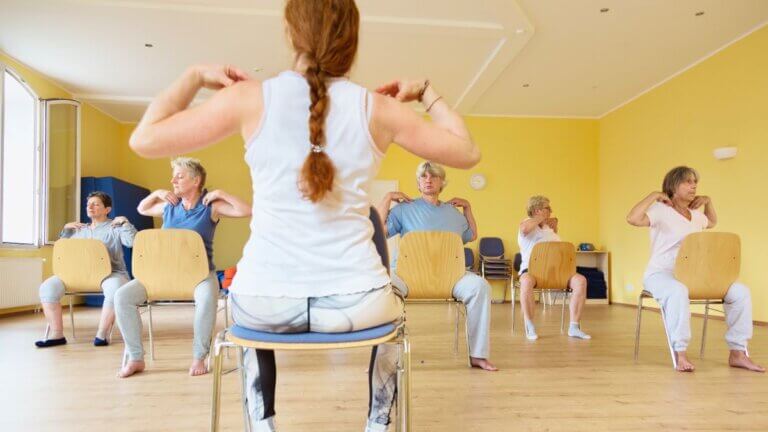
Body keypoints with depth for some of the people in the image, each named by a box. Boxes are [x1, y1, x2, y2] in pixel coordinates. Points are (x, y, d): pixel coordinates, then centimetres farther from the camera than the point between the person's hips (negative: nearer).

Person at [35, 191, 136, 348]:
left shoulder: (115, 227, 7)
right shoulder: (79, 230, 23)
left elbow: (133, 242, -8)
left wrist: (125, 222, -9)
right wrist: (66, 229, 16)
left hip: (110, 273, -5)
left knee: (115, 289, -40)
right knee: (47, 287, -18)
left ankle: (102, 334, -25)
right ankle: (57, 334, -11)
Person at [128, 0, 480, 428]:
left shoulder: (250, 97, -5)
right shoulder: (377, 108, -3)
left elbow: (144, 140, 4)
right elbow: (468, 152, 9)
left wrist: (193, 77, 14)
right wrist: (426, 92, 17)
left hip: (267, 302, 1)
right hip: (356, 303, 0)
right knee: (393, 305, 37)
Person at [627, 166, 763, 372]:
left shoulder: (696, 215, 16)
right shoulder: (660, 211, -8)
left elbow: (712, 223, 40)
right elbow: (632, 218, -28)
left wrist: (708, 201, 24)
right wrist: (654, 195, -20)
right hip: (661, 274, -7)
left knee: (740, 292, -9)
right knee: (678, 291, -42)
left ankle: (738, 353, 0)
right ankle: (680, 354, -30)